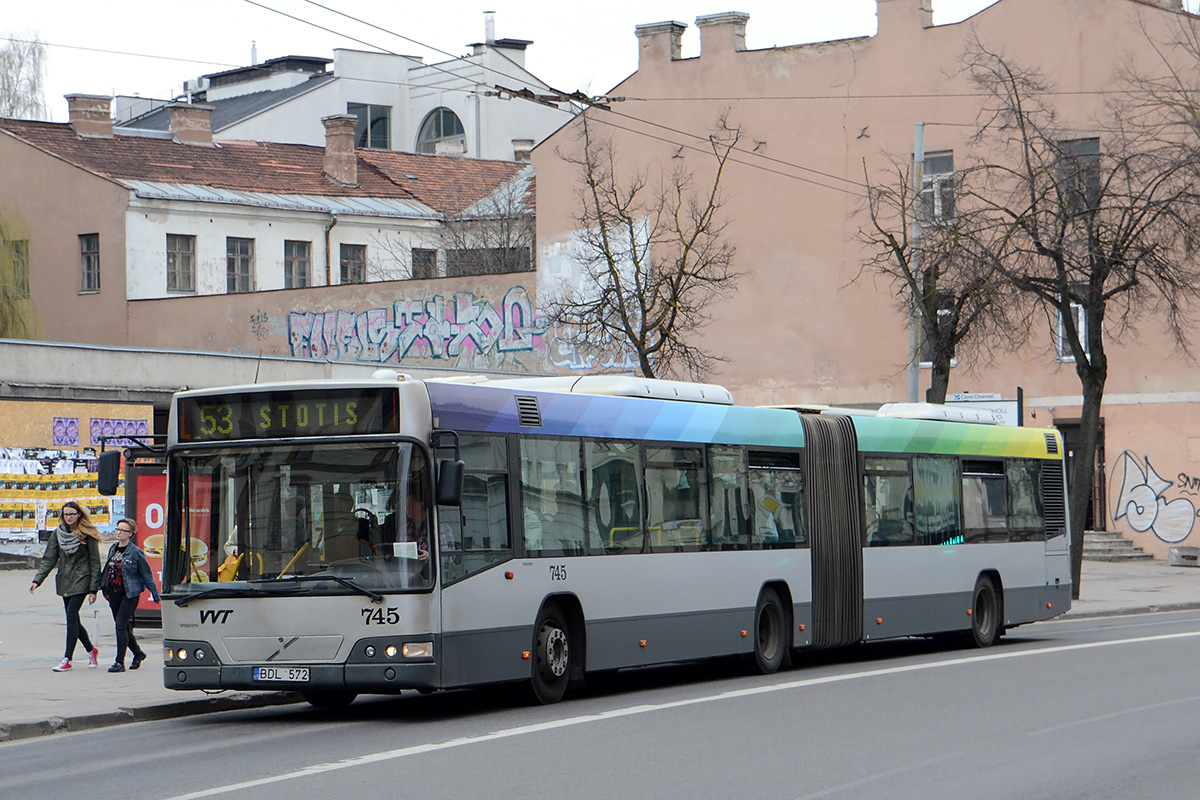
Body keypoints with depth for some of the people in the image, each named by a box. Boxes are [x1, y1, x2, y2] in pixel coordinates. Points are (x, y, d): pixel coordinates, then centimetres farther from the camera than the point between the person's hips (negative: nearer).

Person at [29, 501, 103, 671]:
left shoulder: (87, 535, -5)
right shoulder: (57, 534, 8)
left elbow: (94, 562, -4)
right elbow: (48, 559, 7)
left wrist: (93, 589, -8)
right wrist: (37, 580, -5)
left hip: (81, 581, -5)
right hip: (64, 582, 5)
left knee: (71, 616, -15)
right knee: (73, 619, 8)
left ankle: (67, 659, -14)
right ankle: (91, 650, 29)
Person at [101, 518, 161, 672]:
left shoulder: (136, 552, -9)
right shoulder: (113, 549, 8)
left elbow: (147, 575, -5)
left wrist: (156, 596, -3)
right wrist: (106, 591, 18)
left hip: (130, 594, -7)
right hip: (114, 594, 7)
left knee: (121, 625, -13)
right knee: (123, 627, 14)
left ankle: (120, 662, -9)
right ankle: (138, 653, 35)